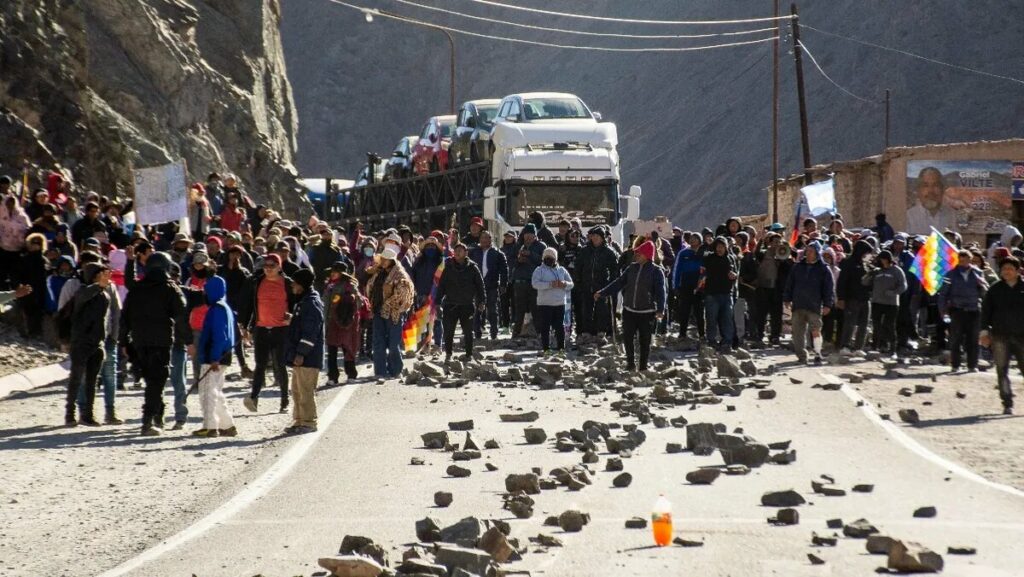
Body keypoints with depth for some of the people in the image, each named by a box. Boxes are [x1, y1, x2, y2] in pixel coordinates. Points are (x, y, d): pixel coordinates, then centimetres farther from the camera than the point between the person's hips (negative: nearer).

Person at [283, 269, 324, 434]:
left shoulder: (312, 303, -15)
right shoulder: (302, 302, 17)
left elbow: (310, 332, -21)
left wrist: (301, 353, -22)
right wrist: (294, 353, 23)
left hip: (308, 358, -10)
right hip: (299, 357, 10)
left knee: (306, 390, -7)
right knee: (297, 390, 14)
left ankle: (309, 422, -2)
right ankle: (299, 421, 20)